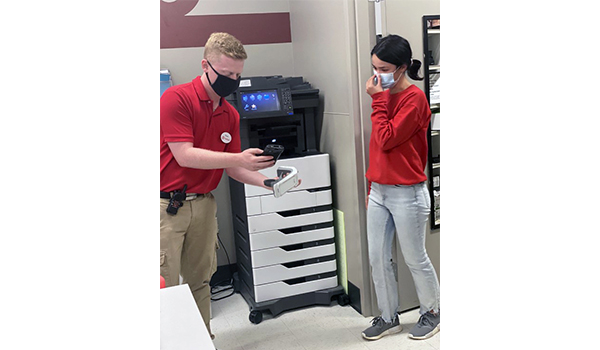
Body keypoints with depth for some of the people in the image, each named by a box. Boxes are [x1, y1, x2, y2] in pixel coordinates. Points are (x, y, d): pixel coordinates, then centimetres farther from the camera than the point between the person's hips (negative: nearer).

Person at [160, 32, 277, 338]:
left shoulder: (230, 114, 9)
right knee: (166, 286, -2)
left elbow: (231, 167, 11)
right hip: (167, 204, -6)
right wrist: (240, 158, -22)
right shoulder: (177, 98, -12)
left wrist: (265, 181, -6)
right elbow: (185, 155, -19)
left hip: (203, 203, 6)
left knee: (200, 281, 15)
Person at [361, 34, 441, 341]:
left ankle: (431, 313, 30)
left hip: (407, 194, -7)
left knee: (415, 259, 8)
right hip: (379, 191, 7)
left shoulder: (414, 98, -14)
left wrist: (378, 99, -15)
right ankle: (388, 317, 27)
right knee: (377, 258, 10)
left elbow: (386, 139, -22)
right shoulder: (385, 96, 9)